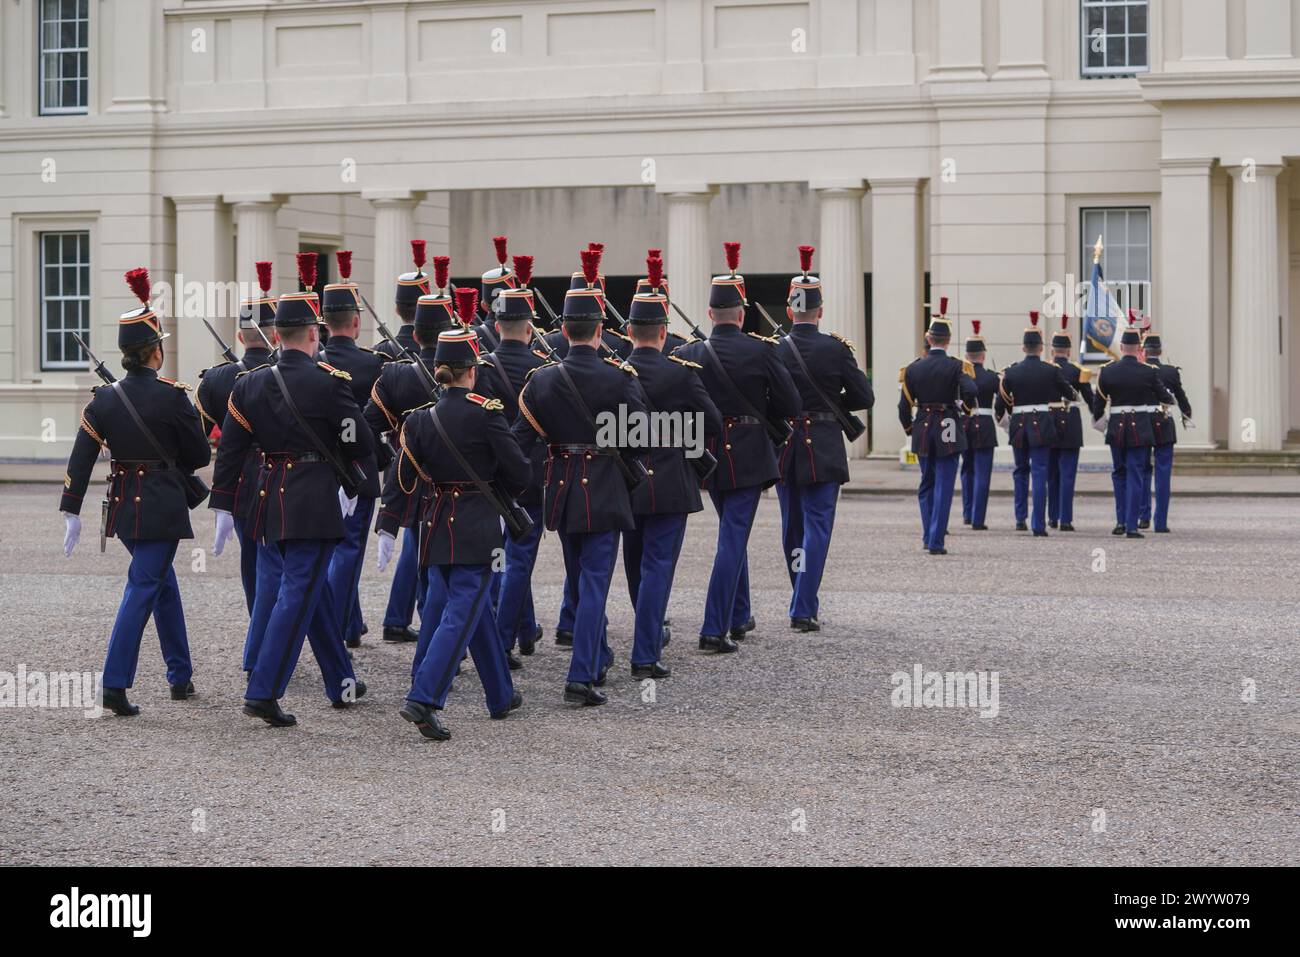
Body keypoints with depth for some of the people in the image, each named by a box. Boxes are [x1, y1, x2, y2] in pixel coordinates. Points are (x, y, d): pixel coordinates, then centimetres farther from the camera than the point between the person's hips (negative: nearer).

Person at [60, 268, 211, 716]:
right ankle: (114, 684, -13)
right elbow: (200, 455, -5)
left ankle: (180, 675, 28)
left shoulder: (104, 398, 0)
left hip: (122, 506, 6)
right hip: (163, 506, -6)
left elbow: (81, 458, -2)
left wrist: (71, 513, 1)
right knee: (143, 588, -4)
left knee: (164, 581, 21)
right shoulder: (172, 396, -12)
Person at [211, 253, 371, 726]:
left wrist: (222, 507, 10)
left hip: (267, 503, 6)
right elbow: (360, 444, -6)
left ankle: (342, 683, 27)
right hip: (316, 502, -6)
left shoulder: (249, 384, 3)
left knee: (313, 588, 16)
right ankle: (263, 692, -9)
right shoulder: (329, 381, -10)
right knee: (298, 593, -3)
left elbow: (229, 450, 4)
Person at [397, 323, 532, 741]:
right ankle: (423, 699, -19)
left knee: (476, 607, 19)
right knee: (462, 613, -5)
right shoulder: (485, 413, -11)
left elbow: (403, 478, 2)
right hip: (477, 528, -6)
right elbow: (520, 473, -8)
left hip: (437, 524, 6)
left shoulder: (420, 419, 1)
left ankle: (501, 695, 30)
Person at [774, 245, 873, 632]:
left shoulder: (773, 350, -4)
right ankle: (803, 609, -9)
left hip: (785, 451, 3)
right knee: (817, 525, 0)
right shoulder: (836, 349, -8)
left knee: (792, 527, 15)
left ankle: (803, 602, 25)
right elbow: (864, 397, -4)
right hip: (824, 450, -2)